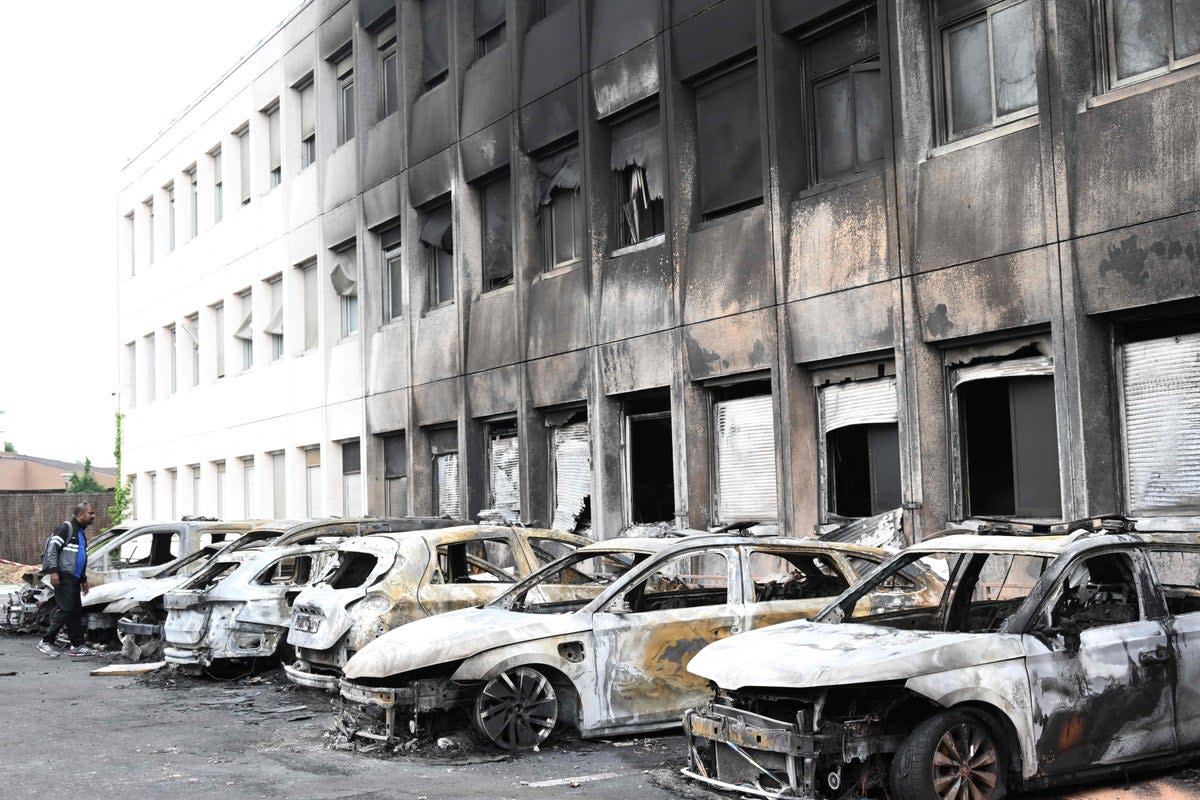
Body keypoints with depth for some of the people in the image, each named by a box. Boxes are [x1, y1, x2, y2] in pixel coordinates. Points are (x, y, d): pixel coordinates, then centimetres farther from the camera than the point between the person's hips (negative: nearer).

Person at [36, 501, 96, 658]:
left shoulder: (81, 533, 21)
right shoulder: (66, 528, -8)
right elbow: (52, 548, -16)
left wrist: (83, 579, 29)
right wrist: (53, 571, -23)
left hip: (74, 578, 9)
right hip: (64, 576, -9)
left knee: (76, 612, 8)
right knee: (65, 609, -13)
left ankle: (77, 645, 11)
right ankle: (46, 641, -7)